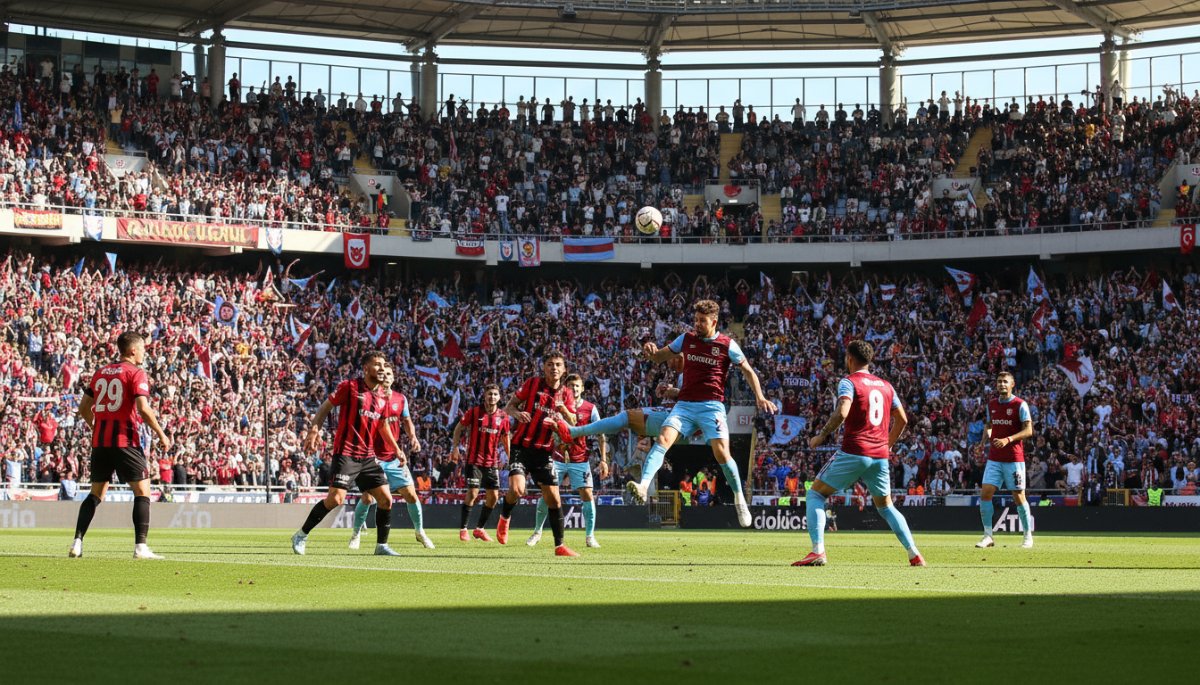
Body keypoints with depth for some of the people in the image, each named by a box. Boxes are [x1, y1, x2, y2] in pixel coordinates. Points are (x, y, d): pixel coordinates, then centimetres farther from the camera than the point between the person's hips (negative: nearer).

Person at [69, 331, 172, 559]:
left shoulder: (101, 372, 15)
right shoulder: (136, 373, -5)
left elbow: (84, 407, 15)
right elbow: (143, 408, -16)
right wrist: (161, 434, -7)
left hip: (100, 440, 6)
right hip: (125, 440, -6)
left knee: (96, 493, 15)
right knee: (142, 491, 1)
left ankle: (77, 543, 7)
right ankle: (140, 547, -8)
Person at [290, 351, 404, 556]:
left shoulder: (384, 397, 11)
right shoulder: (350, 386, -7)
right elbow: (326, 406, -3)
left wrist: (396, 449, 19)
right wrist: (313, 429, -15)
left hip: (368, 457, 6)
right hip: (346, 453, -6)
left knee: (386, 499, 0)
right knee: (336, 499, -15)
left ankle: (381, 546, 13)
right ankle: (301, 536, 1)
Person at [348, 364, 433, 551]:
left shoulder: (400, 399, 5)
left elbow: (407, 421, 18)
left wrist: (413, 436, -2)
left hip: (395, 458, 3)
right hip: (373, 457, -3)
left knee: (411, 495, 0)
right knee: (367, 497, -10)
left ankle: (420, 532, 18)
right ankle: (356, 534, 10)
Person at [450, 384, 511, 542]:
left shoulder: (503, 417, 3)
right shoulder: (474, 412, -5)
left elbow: (506, 438, 15)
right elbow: (459, 428, 4)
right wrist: (455, 447, -4)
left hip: (492, 462, 4)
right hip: (474, 459, -4)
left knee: (493, 496, 2)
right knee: (472, 493, -11)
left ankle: (480, 529, 17)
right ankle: (463, 529, 1)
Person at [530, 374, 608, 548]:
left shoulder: (590, 409, -3)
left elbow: (601, 435, 1)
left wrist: (603, 459, -6)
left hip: (580, 460, -1)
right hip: (558, 458, 1)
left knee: (587, 495, -10)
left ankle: (590, 536, -1)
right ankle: (537, 532, 15)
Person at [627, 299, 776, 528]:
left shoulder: (727, 345, 1)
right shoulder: (686, 339, 9)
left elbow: (748, 371, 9)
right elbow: (659, 357, 17)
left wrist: (759, 397, -2)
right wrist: (651, 350, -7)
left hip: (712, 406, -3)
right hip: (685, 404, 3)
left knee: (721, 453, -15)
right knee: (663, 440, -21)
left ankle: (739, 497, 7)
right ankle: (643, 486, -35)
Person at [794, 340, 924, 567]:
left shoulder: (849, 382, -4)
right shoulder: (885, 385, 15)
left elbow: (842, 413, -20)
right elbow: (902, 419, 22)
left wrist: (821, 436, -9)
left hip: (853, 452, -6)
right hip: (880, 456, 6)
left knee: (815, 494, 4)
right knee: (885, 506, 22)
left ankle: (818, 551, -11)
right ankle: (914, 554, 11)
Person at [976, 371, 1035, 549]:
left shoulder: (1020, 405, -6)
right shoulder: (991, 404, 11)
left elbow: (1028, 431, -11)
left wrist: (1008, 439, -22)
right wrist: (986, 435, 3)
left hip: (1014, 459, -5)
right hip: (994, 458, 5)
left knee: (1018, 496, 0)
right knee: (985, 493, -6)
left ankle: (1028, 536, 14)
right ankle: (988, 536, 1)